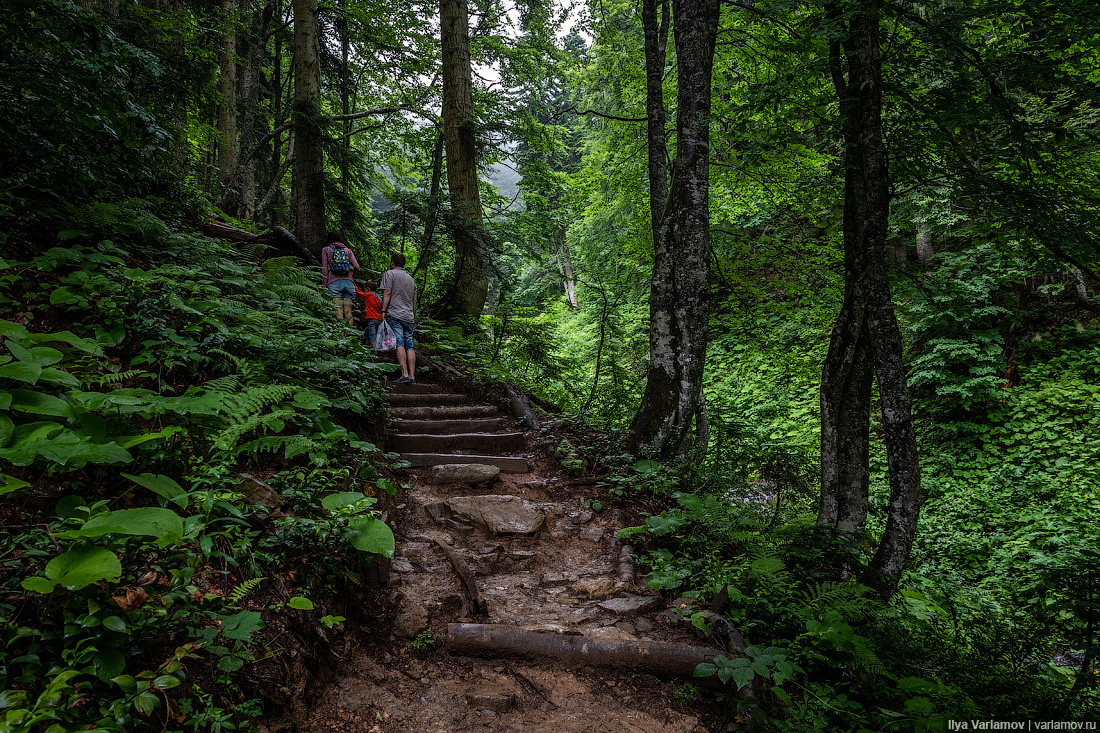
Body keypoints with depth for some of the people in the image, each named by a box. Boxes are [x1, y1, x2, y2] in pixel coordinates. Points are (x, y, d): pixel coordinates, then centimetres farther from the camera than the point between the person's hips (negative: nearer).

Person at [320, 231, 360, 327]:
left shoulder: (326, 250, 14)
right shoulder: (348, 250, 18)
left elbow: (324, 270, 5)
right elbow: (356, 267, 5)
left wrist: (324, 286, 3)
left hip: (334, 283, -2)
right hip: (348, 283, 2)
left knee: (338, 311, -11)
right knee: (348, 312, 2)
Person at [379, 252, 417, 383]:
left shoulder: (390, 274, 4)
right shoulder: (410, 278, 23)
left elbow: (387, 293, -6)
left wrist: (383, 311, -6)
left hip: (394, 315, -6)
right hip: (409, 317, 6)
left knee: (399, 344, -13)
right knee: (410, 346, 1)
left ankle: (404, 374, -21)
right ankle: (412, 376, -4)